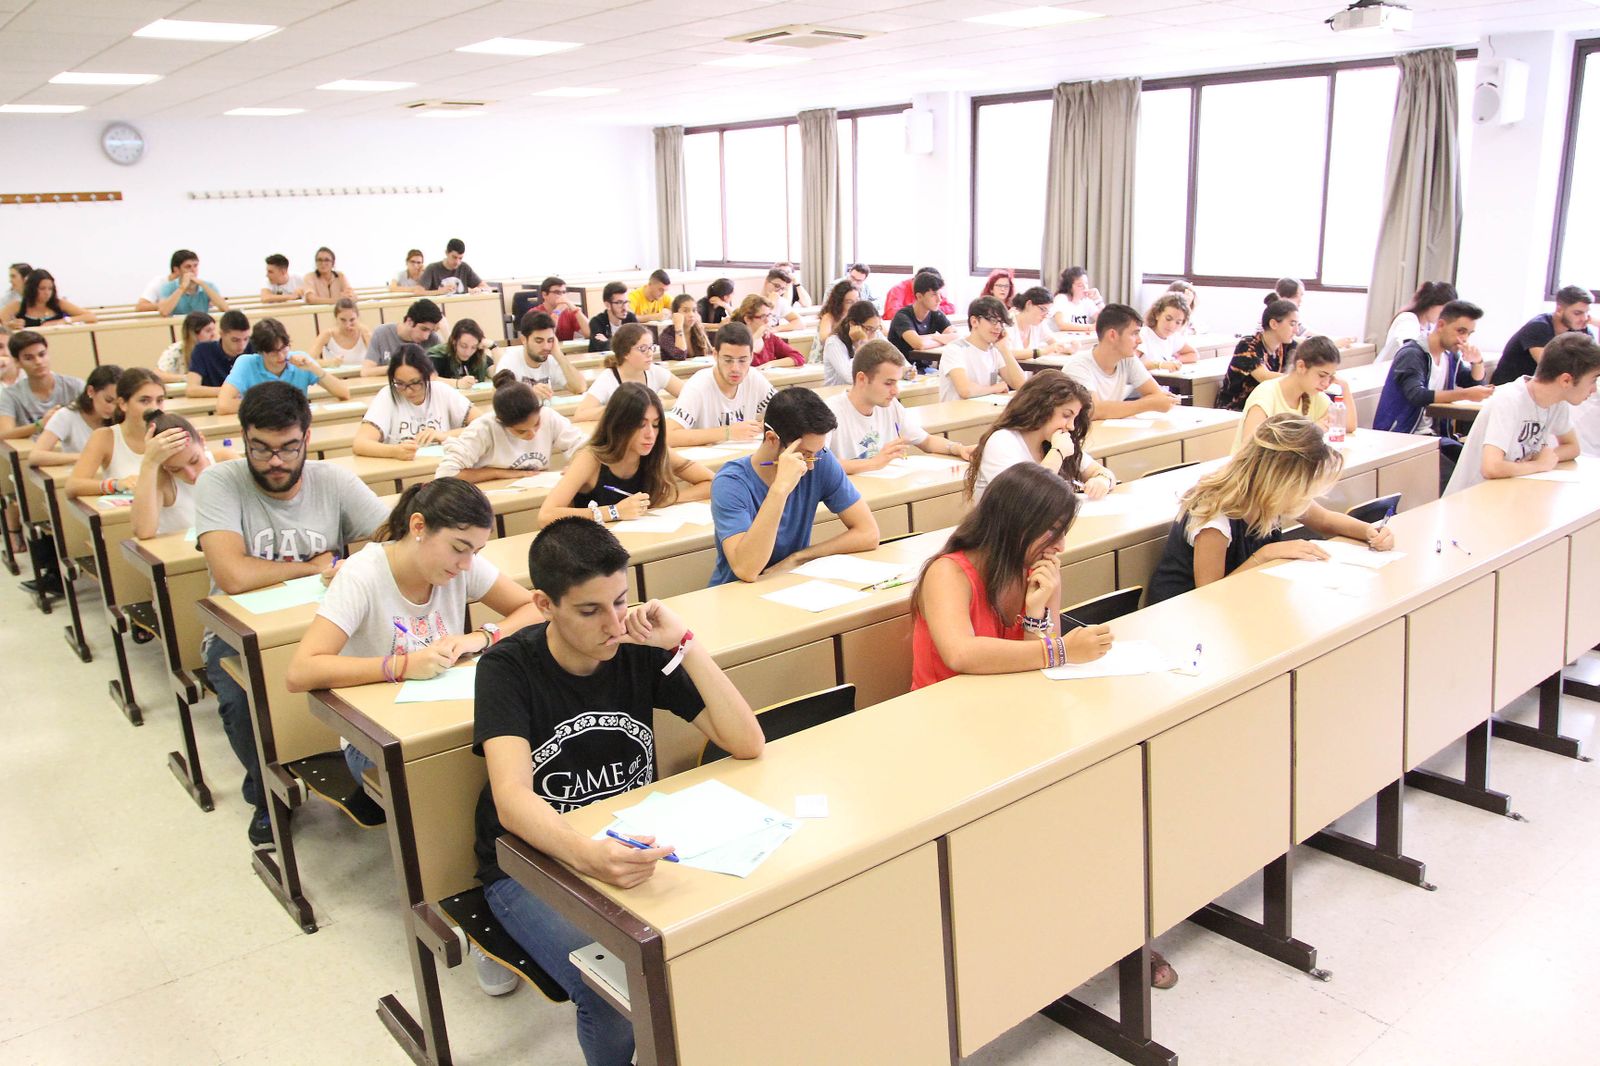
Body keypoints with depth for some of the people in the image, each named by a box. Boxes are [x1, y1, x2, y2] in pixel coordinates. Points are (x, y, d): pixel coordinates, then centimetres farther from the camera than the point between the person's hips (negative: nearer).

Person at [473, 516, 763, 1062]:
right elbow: (512, 800, -29)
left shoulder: (641, 649, -7)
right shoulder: (509, 667, -15)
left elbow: (747, 744, -12)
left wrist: (686, 646, -22)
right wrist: (586, 854, -50)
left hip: (627, 846, 3)